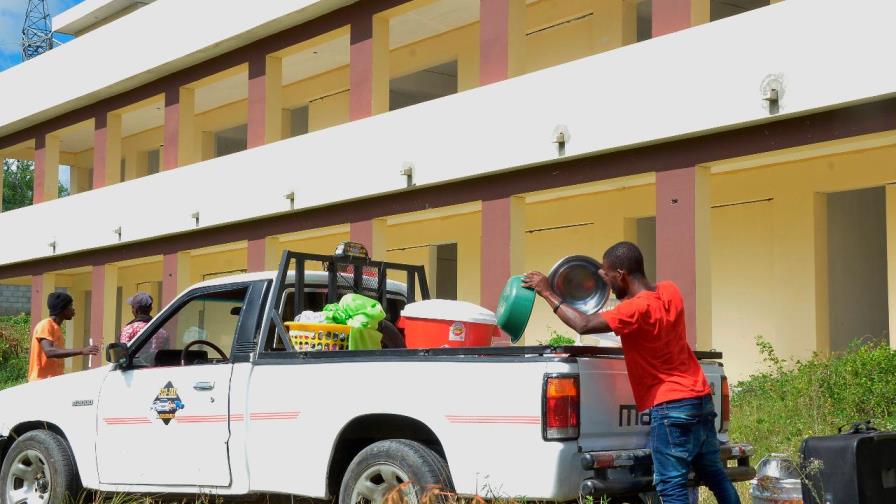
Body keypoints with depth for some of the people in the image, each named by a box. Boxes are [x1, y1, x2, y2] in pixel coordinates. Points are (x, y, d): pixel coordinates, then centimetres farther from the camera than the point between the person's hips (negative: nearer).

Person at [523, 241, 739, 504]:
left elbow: (584, 324, -24)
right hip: (700, 396, 9)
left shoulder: (637, 309, -20)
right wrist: (607, 277, 18)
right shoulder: (670, 291, 5)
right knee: (715, 475, 16)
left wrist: (547, 293, -14)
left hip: (671, 406, -9)